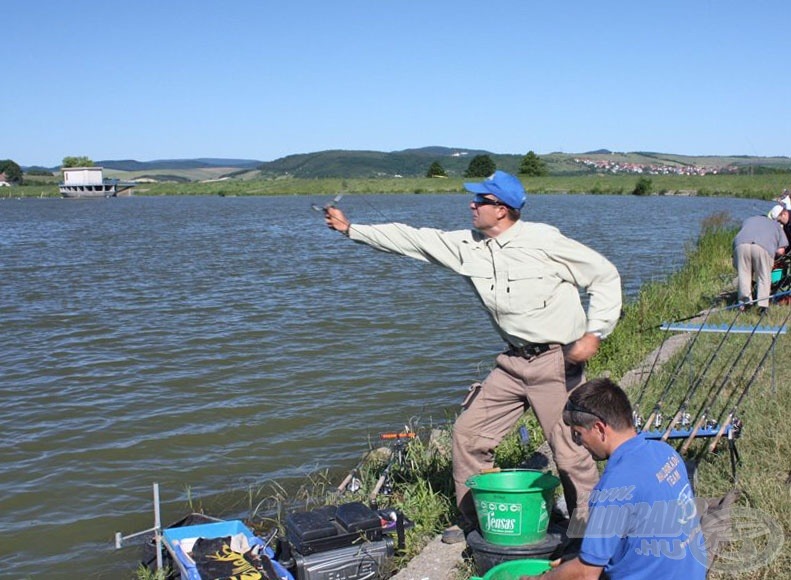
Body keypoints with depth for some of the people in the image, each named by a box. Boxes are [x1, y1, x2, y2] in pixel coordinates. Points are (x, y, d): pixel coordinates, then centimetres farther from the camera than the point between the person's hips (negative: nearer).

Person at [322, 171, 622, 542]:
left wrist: (594, 333, -15)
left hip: (558, 361, -6)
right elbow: (411, 239, 7)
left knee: (570, 451, -6)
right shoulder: (468, 246, 2)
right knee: (468, 432, 9)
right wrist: (350, 228, 8)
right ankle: (472, 521, 26)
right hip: (513, 361, 7)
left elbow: (606, 275, -7)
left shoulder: (543, 241, -14)